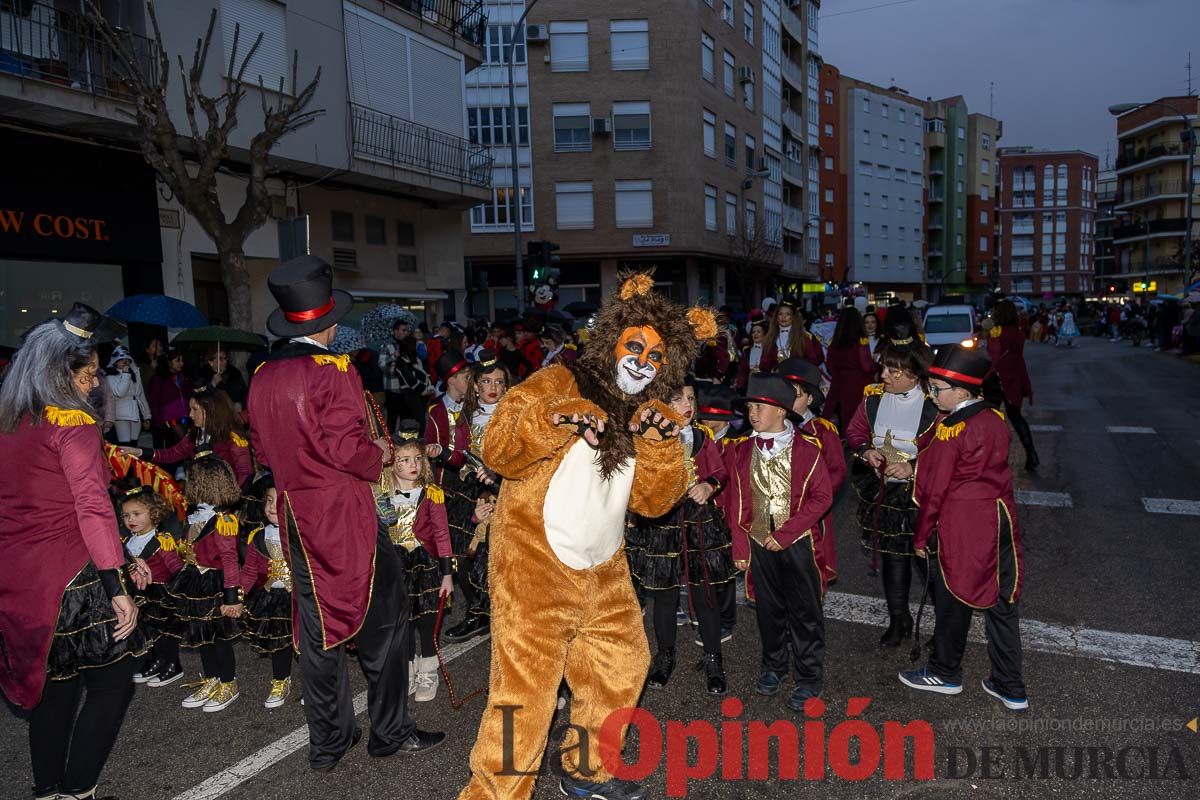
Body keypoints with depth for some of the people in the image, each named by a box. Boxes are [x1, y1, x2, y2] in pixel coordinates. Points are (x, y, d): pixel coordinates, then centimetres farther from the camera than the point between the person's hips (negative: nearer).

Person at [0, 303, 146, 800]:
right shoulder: (71, 422, -12)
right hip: (70, 578, -7)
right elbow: (93, 508, -19)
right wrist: (119, 588, -19)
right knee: (112, 682, 6)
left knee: (52, 686, 20)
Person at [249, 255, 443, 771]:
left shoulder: (263, 376, 4)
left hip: (296, 515, 7)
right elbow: (348, 448, -20)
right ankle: (390, 731, 20)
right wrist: (379, 454, -2)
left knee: (318, 629, 15)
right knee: (382, 618, 8)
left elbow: (262, 448, 12)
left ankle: (327, 743, 27)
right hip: (345, 515, -7)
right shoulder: (332, 370, -17)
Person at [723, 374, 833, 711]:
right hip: (759, 542, 4)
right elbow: (737, 501, 6)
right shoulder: (742, 451, 1)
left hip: (797, 542, -3)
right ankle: (773, 667, 34)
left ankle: (809, 677, 20)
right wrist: (740, 546, 4)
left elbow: (822, 497, -11)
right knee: (769, 608, 15)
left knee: (804, 610, 5)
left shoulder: (806, 450, -11)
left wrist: (785, 533, -15)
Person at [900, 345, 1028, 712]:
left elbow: (936, 489, -14)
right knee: (1001, 602, 13)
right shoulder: (995, 419, 2)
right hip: (1000, 519, 7)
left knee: (953, 600, 11)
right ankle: (1011, 688, 23)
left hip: (961, 527, -7)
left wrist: (921, 538, -3)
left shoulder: (950, 429, -19)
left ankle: (945, 674, 29)